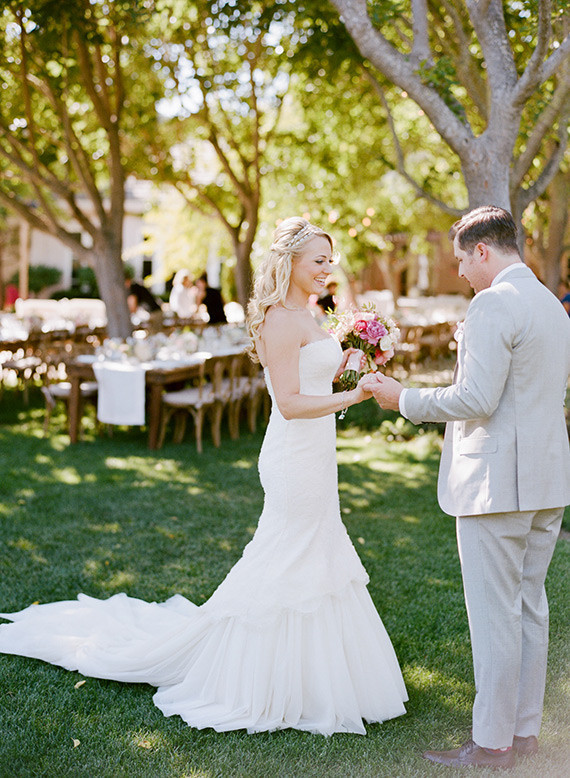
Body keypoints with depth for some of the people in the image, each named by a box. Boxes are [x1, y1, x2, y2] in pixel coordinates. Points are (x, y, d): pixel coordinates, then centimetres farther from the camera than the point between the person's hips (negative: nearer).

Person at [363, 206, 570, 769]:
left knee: (494, 616, 0)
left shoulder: (492, 305, -15)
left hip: (496, 483, -9)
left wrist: (405, 400, -8)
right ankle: (525, 730, 26)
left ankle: (492, 743, 10)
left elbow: (477, 399, -21)